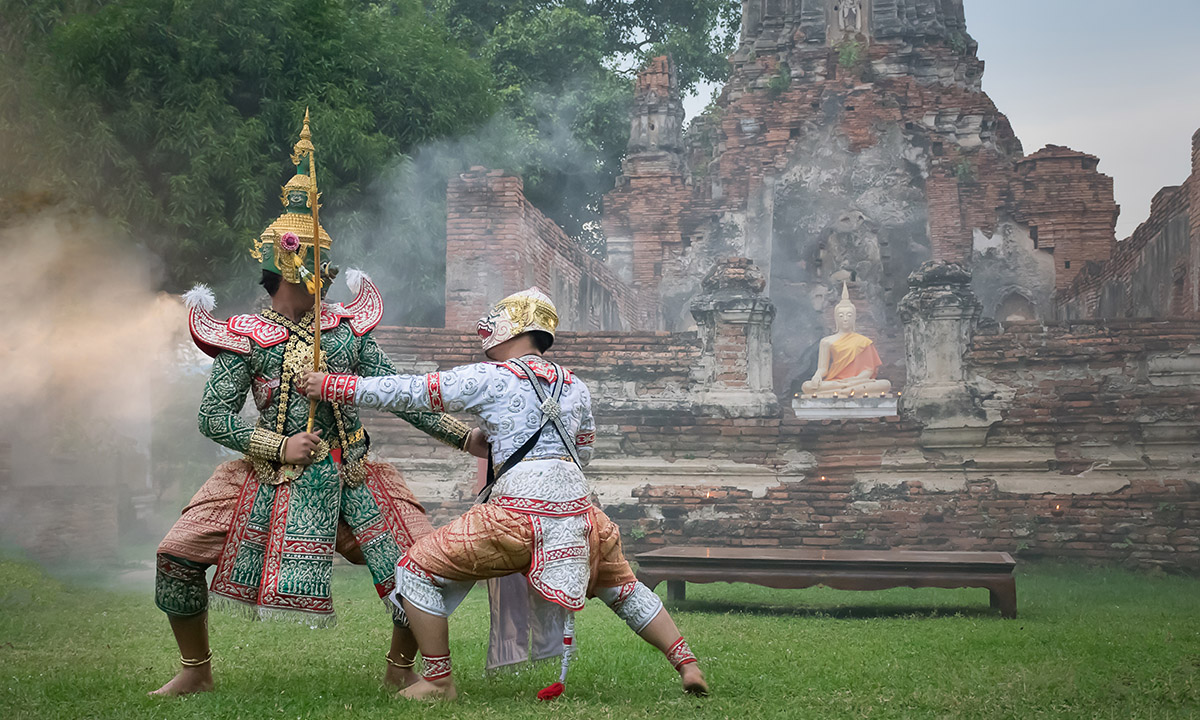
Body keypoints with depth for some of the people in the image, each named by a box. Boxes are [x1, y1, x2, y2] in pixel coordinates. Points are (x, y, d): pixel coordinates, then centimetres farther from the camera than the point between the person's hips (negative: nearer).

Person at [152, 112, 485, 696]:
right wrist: (279, 446, -15)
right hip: (275, 478, -1)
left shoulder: (347, 329, 5)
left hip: (350, 477, 1)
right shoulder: (245, 339, -1)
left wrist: (465, 436, -2)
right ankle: (196, 670, 14)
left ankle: (399, 669, 16)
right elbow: (213, 416, -5)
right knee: (177, 554, -9)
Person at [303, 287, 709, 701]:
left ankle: (438, 681, 7)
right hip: (577, 508, 6)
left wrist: (330, 386, 8)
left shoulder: (490, 378, 2)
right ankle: (687, 665, 24)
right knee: (623, 589, 28)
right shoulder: (575, 386, 18)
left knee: (416, 570, 6)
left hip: (519, 511, -6)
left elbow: (410, 393, 2)